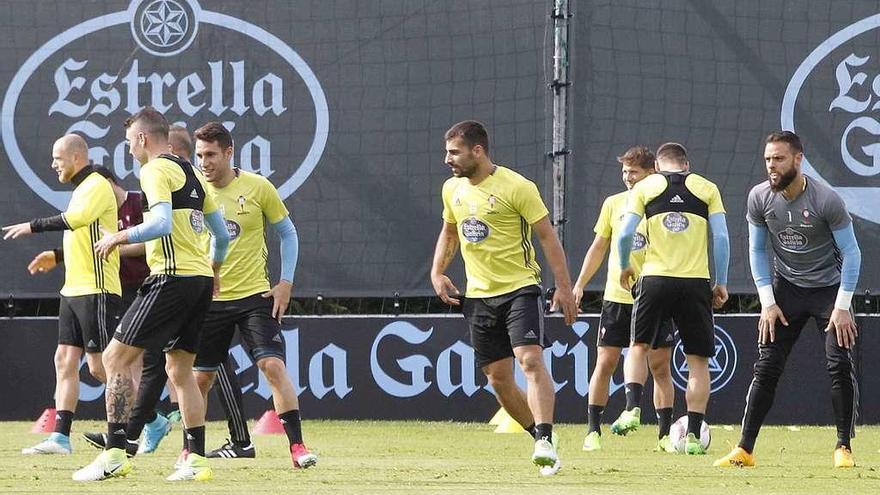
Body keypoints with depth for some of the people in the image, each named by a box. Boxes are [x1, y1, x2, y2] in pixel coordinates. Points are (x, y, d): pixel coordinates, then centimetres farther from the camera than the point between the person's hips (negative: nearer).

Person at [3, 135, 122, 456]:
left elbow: (77, 219, -31)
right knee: (65, 360, 4)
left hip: (96, 291, -10)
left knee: (100, 366, -8)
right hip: (73, 290, 10)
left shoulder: (97, 186, -12)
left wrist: (34, 226, -28)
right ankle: (60, 437, 1)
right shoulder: (81, 189, 19)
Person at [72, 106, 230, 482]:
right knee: (180, 369, 14)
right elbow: (222, 235, 24)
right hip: (201, 279, 9)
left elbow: (162, 224, -22)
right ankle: (196, 460, 9)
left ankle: (114, 454, -13)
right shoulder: (191, 173, 19)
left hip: (172, 278, -9)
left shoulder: (155, 170, -7)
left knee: (115, 358, -6)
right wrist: (214, 271, 41)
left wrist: (120, 237, -9)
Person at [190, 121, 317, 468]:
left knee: (273, 365, -15)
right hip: (209, 298, 2)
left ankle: (297, 446, -13)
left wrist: (286, 282, -2)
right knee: (200, 377, 5)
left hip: (254, 296, -2)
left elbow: (287, 233, 7)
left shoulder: (258, 187, -5)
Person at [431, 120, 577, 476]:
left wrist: (564, 287, -12)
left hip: (519, 288, -6)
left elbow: (547, 236, -9)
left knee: (530, 360, -23)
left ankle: (545, 442, -30)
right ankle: (541, 441, 19)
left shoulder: (516, 187, -12)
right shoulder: (452, 189, 7)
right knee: (498, 378, 6)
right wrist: (437, 273, 11)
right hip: (478, 296, 7)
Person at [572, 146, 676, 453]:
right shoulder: (613, 204, 7)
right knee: (605, 363, -1)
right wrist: (579, 284, 10)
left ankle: (665, 435, 6)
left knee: (660, 366, 0)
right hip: (616, 297, 2)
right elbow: (599, 247, 14)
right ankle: (593, 431, 6)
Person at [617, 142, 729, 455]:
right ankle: (693, 435, 1)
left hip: (656, 279, 0)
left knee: (640, 346, 19)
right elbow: (721, 238, 2)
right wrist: (721, 283, 8)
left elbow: (625, 233, 0)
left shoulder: (645, 188, 7)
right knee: (698, 360, 6)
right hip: (696, 282, 0)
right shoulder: (707, 189, 9)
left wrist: (625, 268, 18)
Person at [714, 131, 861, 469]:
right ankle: (744, 450, -4)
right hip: (786, 286, 3)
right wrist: (767, 302, -6)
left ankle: (844, 448, 0)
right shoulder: (760, 197, -11)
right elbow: (757, 250, 1)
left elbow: (851, 253, -14)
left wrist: (842, 307, -18)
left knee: (840, 363, -11)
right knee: (767, 366, -4)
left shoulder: (826, 199, -22)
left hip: (829, 286, -3)